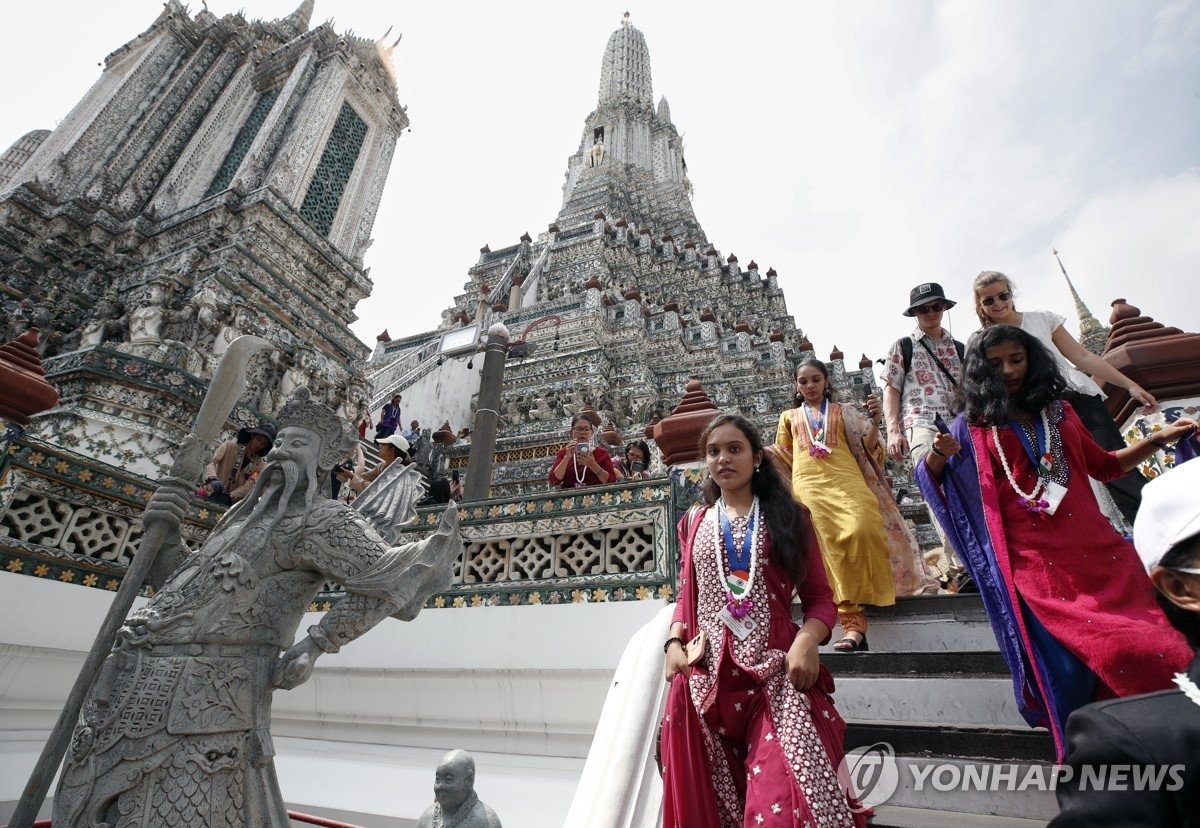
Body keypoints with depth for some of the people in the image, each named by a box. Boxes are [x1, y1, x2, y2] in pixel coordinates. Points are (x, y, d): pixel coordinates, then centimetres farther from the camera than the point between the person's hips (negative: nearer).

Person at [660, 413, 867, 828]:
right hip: (705, 672, 3)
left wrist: (807, 641, -14)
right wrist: (674, 642, -1)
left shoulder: (789, 516, 6)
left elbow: (820, 596, 4)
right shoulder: (694, 522, 13)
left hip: (776, 669, -2)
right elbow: (686, 594, 15)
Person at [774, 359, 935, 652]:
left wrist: (874, 421, -4)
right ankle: (853, 624, -19)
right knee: (830, 549, -16)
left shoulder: (844, 412, 22)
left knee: (862, 531, -27)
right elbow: (783, 458, 27)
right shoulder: (789, 417, 25)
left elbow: (866, 448, 13)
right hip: (810, 486, 0)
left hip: (846, 480, 0)